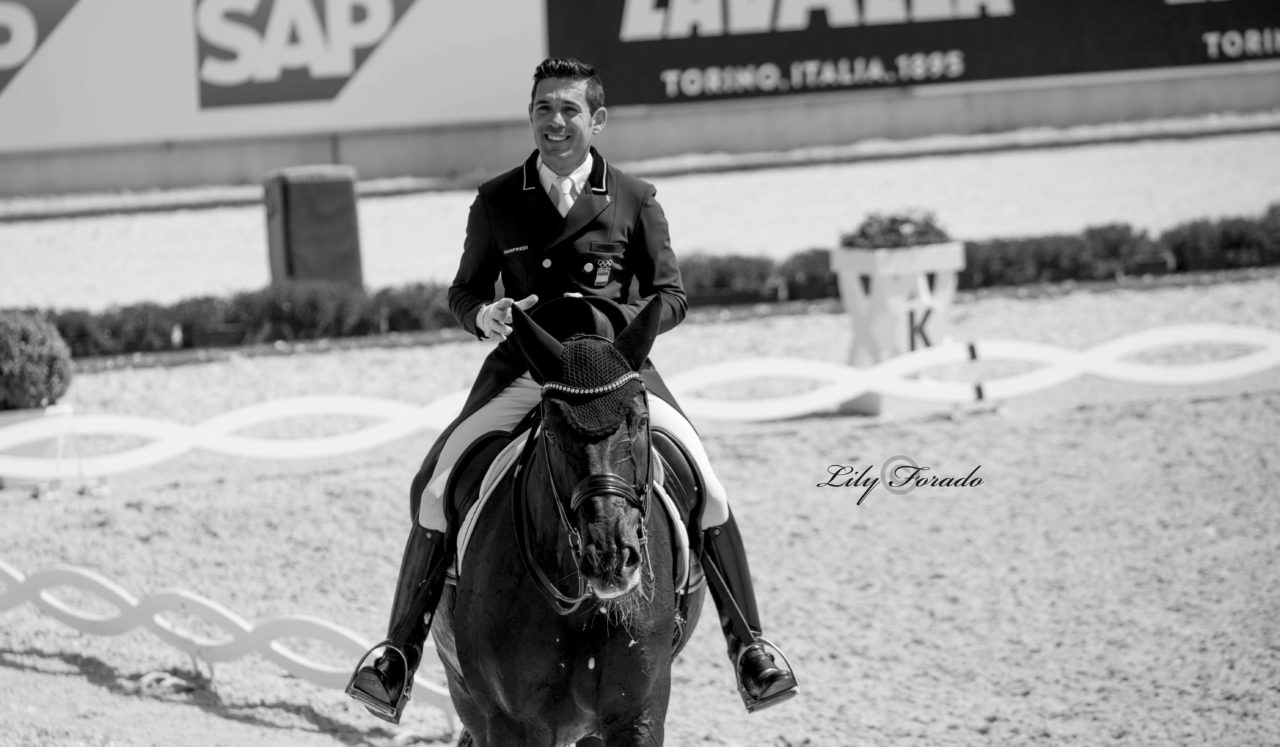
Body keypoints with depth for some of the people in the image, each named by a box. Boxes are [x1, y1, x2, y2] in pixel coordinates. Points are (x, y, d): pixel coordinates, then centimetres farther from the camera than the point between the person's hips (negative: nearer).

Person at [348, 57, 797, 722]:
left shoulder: (634, 201, 2)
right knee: (437, 485, -17)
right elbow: (463, 292, 12)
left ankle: (748, 646, -4)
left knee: (703, 482, -17)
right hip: (521, 370, 1)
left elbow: (670, 299, 4)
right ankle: (400, 654, -8)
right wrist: (484, 315, -12)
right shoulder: (496, 202, 4)